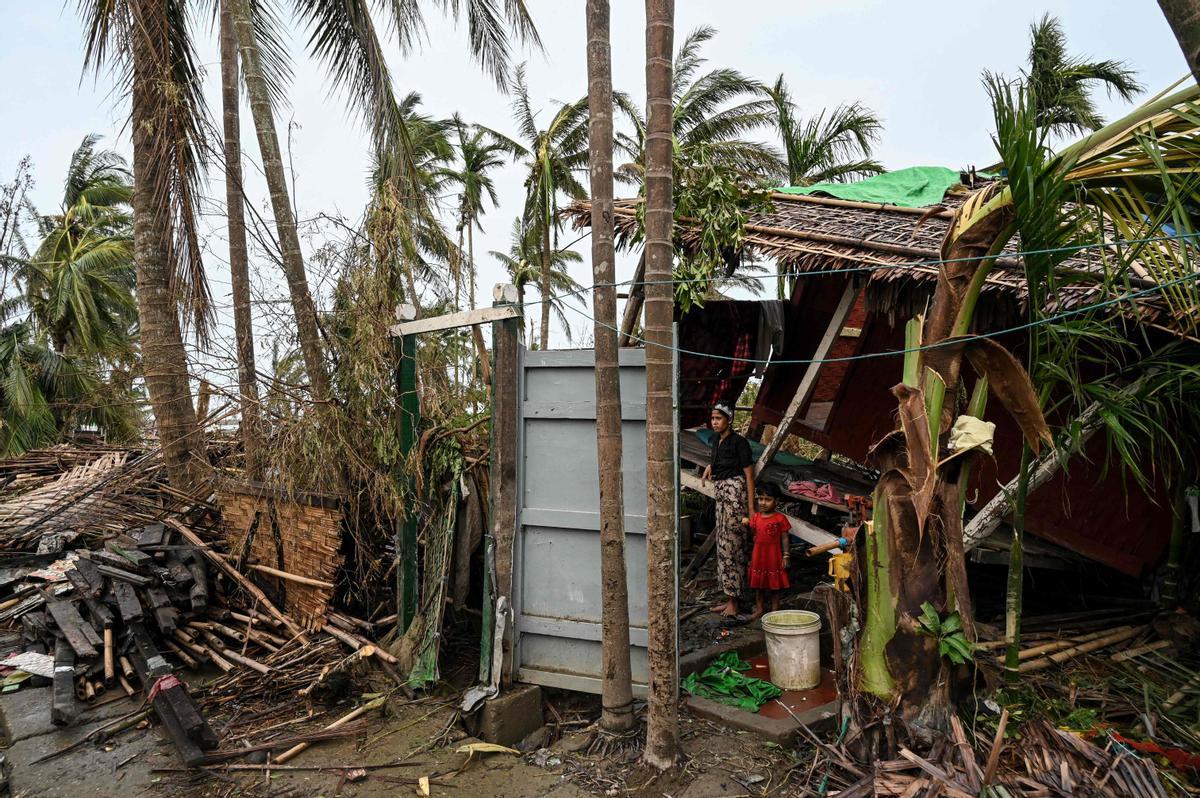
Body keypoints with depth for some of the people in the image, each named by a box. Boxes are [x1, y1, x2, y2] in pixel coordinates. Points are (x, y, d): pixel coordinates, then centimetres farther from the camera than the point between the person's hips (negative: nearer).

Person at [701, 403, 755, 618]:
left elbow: (749, 474, -12)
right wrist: (710, 466, 13)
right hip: (720, 491, 9)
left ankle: (733, 602, -3)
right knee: (723, 543, 10)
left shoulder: (739, 442, -10)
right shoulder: (716, 439, 12)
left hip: (734, 490, -9)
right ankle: (728, 598, 18)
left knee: (731, 543, -8)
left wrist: (751, 506, -16)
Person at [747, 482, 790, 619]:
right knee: (759, 584, 13)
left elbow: (784, 538, -5)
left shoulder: (780, 518, -9)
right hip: (758, 556, 4)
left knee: (774, 585, 6)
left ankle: (774, 611, 16)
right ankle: (759, 609, 23)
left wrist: (785, 556, -8)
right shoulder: (755, 517, 3)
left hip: (774, 556, -4)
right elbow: (754, 535, 10)